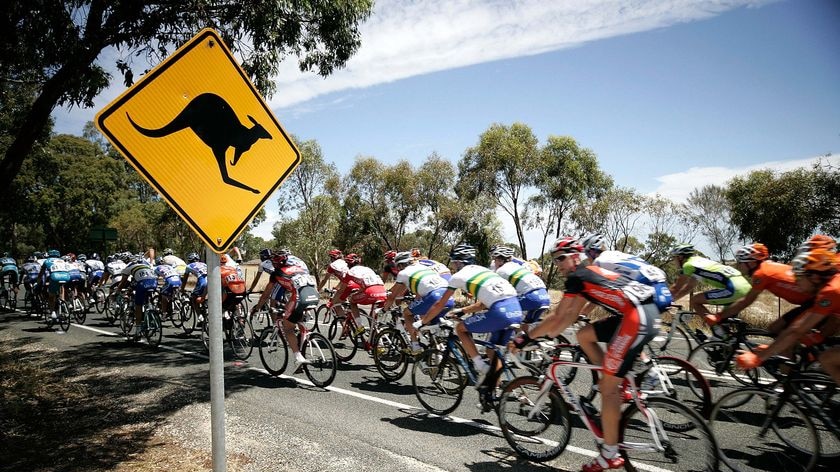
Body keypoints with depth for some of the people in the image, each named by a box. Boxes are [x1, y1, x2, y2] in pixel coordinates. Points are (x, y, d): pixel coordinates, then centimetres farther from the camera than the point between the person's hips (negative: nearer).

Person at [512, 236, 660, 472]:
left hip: (637, 318, -9)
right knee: (584, 335, 18)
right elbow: (570, 316, 24)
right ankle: (618, 389, 17)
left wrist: (527, 336, 5)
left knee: (607, 387, -3)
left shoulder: (577, 276, -2)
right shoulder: (589, 274, 24)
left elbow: (558, 316, -3)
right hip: (645, 313, 9)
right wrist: (545, 335, 23)